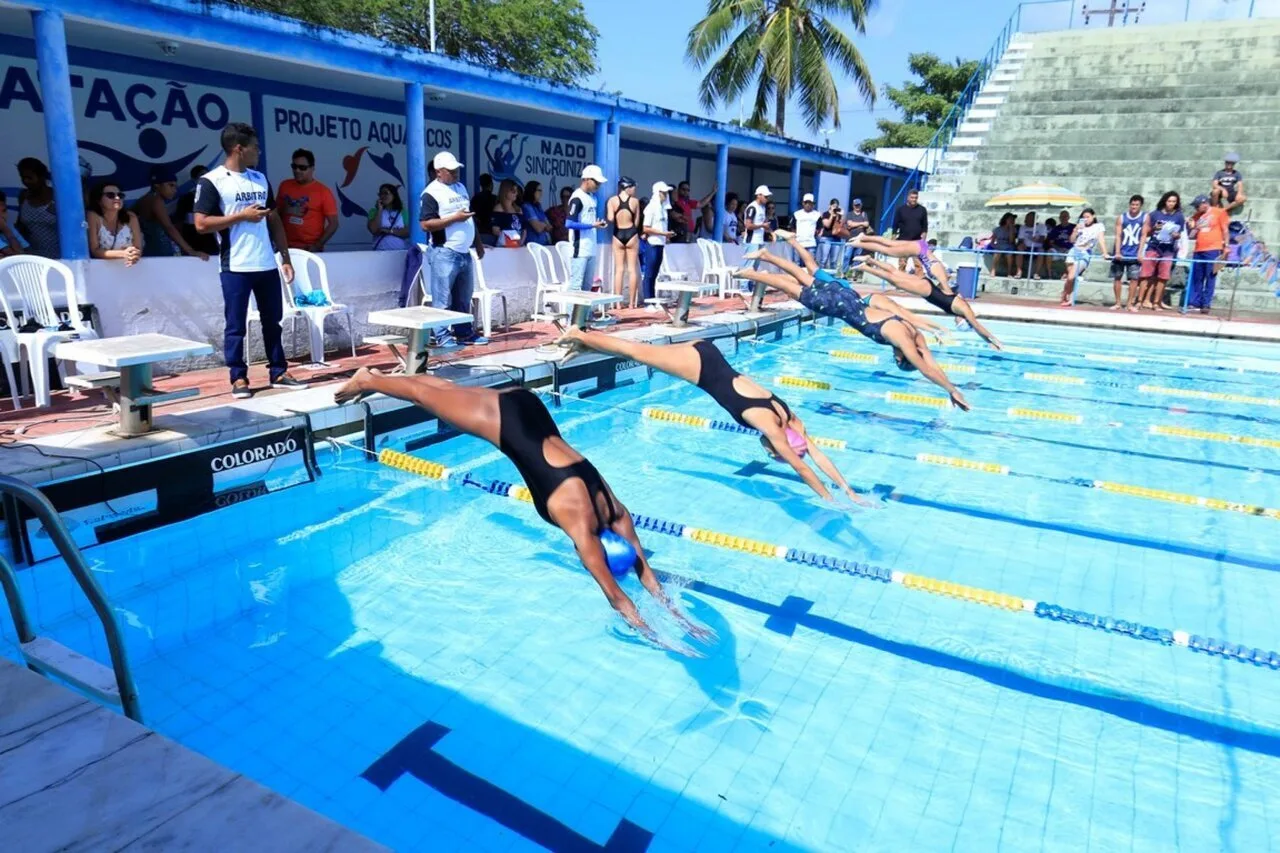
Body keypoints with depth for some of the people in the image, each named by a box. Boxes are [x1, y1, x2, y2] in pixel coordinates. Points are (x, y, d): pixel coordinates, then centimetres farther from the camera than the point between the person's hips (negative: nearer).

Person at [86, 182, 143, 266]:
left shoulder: (131, 217, -1)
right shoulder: (93, 217, -9)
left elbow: (139, 249, -4)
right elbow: (94, 251, -13)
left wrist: (134, 255, -27)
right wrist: (123, 254, -28)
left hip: (127, 266, 3)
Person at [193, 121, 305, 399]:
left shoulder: (260, 179, 13)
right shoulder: (211, 181, -6)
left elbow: (274, 220, 16)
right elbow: (201, 224, -11)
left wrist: (285, 257, 11)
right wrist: (241, 216, -13)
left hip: (267, 265, 6)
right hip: (236, 268, -6)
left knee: (273, 321, 11)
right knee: (236, 326, 2)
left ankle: (278, 372, 21)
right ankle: (238, 378, 11)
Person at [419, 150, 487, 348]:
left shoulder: (461, 187, 16)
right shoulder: (431, 193, -9)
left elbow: (470, 218, 25)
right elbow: (426, 225, -18)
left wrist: (478, 243, 21)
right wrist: (454, 218, -19)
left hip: (464, 252, 8)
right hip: (444, 254, -8)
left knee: (464, 298, 13)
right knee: (443, 298, -4)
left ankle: (465, 333, 22)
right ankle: (441, 336, 2)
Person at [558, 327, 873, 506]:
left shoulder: (791, 419, -1)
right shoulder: (773, 427, -19)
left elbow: (818, 455, 4)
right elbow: (801, 468, -14)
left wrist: (849, 491, 4)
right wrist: (830, 499, -8)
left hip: (708, 356, 6)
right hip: (702, 365, -6)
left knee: (639, 352, 15)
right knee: (637, 353, 5)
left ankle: (584, 339, 26)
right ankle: (580, 336, 17)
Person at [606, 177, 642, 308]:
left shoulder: (612, 200, -4)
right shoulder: (635, 201, -3)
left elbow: (610, 219, -13)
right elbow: (636, 222, 2)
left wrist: (617, 221, 9)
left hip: (618, 235, 1)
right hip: (631, 234, -1)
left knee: (619, 269, 6)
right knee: (632, 269, 5)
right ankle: (631, 302, 5)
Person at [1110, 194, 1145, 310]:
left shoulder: (1145, 217, 1)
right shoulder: (1121, 217, 1)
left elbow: (1143, 236, -2)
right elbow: (1118, 235, -3)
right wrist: (1117, 252, -13)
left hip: (1135, 254, -1)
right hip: (1121, 253, 1)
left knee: (1134, 278, -4)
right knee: (1117, 277, 2)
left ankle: (1129, 303, 3)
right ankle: (1118, 303, 12)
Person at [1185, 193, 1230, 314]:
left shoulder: (1219, 213, 2)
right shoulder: (1196, 216, 14)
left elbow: (1225, 231, 2)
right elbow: (1191, 236, 16)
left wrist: (1226, 247, -4)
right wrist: (1195, 227, -3)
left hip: (1213, 250, -5)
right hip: (1198, 251, 5)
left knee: (1210, 278, -4)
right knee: (1196, 278, 4)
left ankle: (1206, 304, -4)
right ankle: (1193, 303, 7)